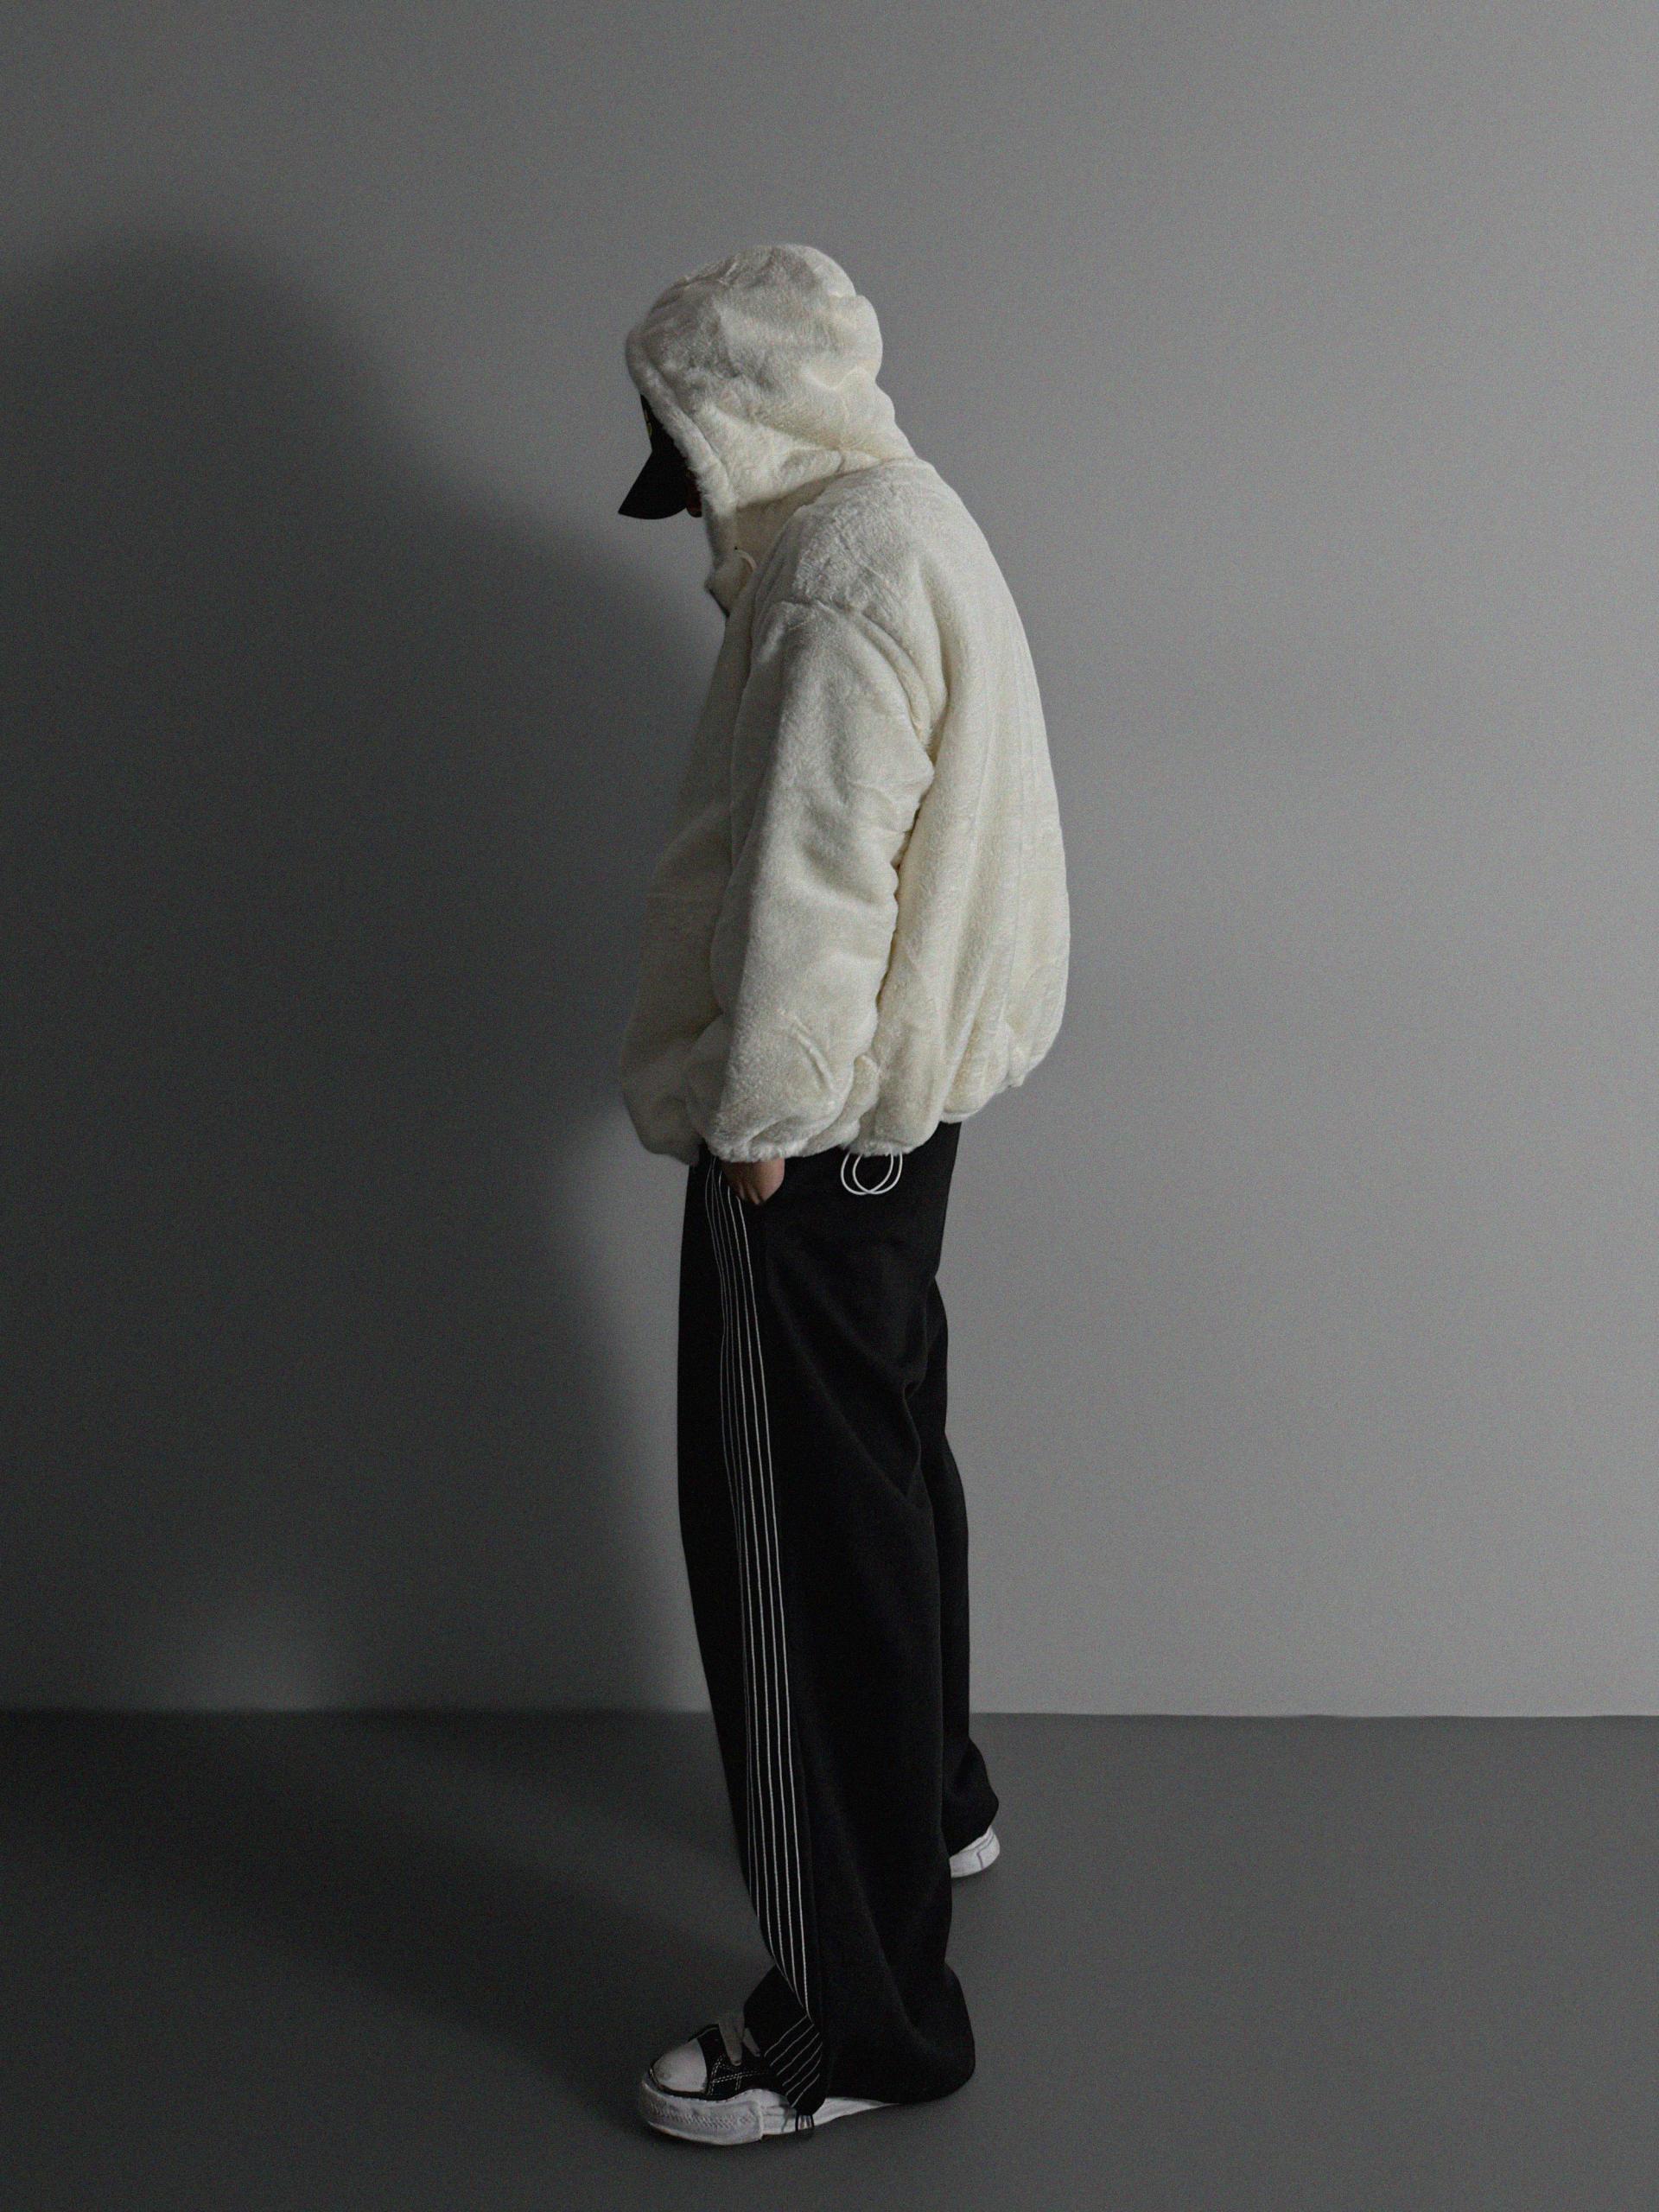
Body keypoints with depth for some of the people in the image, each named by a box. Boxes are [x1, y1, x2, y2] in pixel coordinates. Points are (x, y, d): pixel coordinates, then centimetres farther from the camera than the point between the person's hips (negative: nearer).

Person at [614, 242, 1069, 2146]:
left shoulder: (841, 572, -19)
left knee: (798, 1538, -4)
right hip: (895, 1088, 11)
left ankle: (857, 2018, 6)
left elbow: (813, 883, -25)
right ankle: (929, 1801, 43)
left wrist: (760, 1116, -18)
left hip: (813, 1128, -11)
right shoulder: (900, 523, 14)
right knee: (882, 1468, 23)